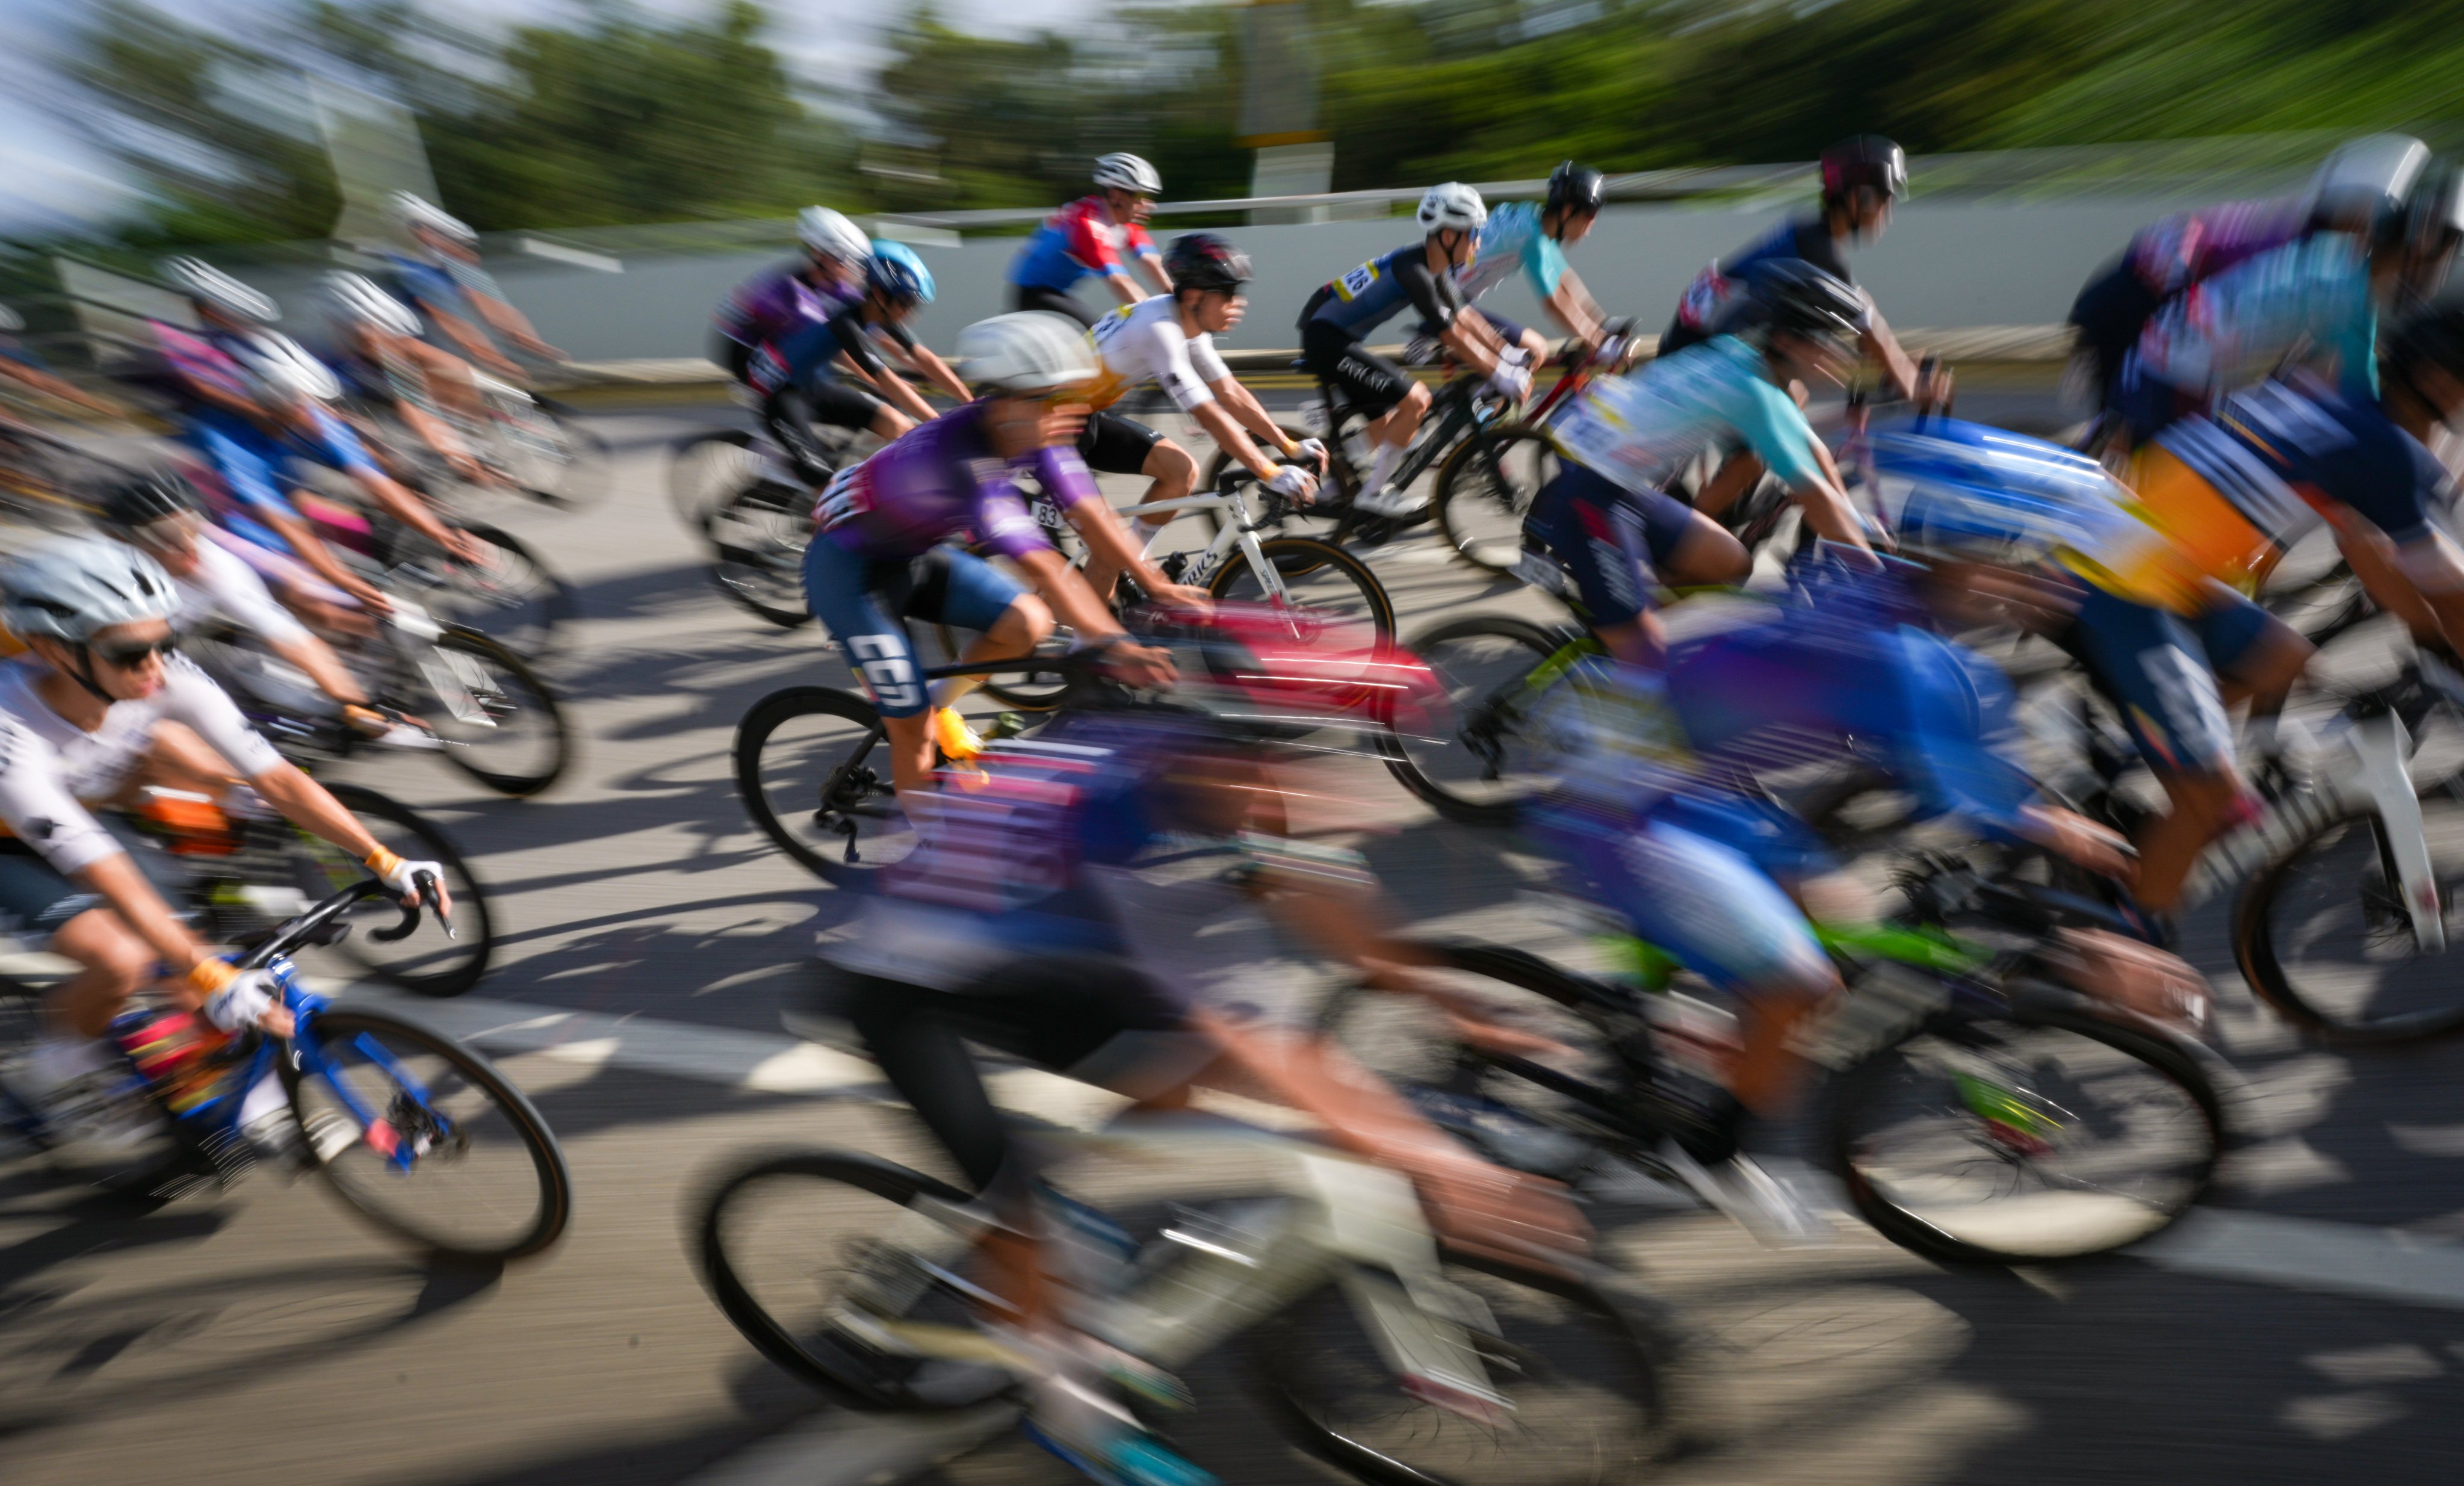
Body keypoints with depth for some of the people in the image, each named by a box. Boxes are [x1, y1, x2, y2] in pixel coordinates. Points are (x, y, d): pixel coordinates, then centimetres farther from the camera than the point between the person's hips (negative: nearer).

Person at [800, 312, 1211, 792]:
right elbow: (1039, 564, -44)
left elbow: (1088, 513, -13)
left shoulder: (1035, 432, -15)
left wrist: (1158, 586, -19)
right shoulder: (957, 453, -38)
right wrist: (1113, 644, -47)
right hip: (848, 568, -7)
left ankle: (941, 703, 14)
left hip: (917, 553, 7)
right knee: (912, 725, -9)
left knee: (1028, 622, -11)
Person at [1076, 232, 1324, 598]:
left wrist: (1290, 447, 0)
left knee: (1181, 471, 1)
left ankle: (1124, 569, 10)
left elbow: (1231, 394, 4)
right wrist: (1270, 474, -29)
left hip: (1092, 416, 9)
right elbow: (1209, 415, -30)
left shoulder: (1190, 324, -1)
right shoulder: (1159, 330, -28)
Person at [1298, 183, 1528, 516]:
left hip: (1342, 338, 10)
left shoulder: (1434, 267, 7)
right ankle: (1371, 495, -6)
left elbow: (1463, 317, 13)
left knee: (1385, 426, 13)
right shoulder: (1414, 270, -22)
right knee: (1415, 400, -14)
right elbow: (1451, 336, -21)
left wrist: (1510, 357, 9)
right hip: (1327, 341, -10)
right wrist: (1501, 377, -16)